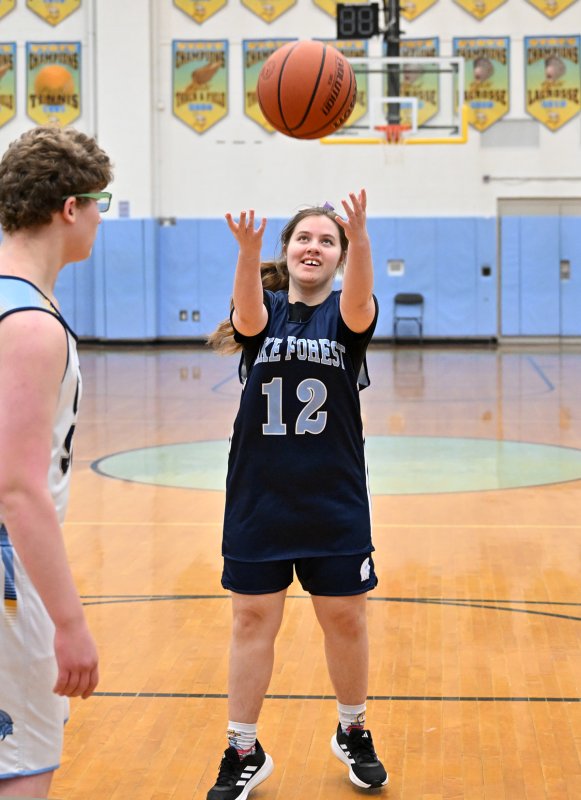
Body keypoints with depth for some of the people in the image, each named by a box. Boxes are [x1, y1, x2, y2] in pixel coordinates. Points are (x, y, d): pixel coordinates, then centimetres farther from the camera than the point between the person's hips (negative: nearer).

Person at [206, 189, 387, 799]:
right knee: (253, 620, 6)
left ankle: (353, 734, 32)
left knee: (344, 619, 9)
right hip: (258, 497, 0)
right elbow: (247, 311, -26)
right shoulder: (264, 311, 0)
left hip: (334, 500, 0)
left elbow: (359, 299, -27)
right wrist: (248, 251, -47)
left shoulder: (346, 316, -1)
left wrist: (360, 237, -48)